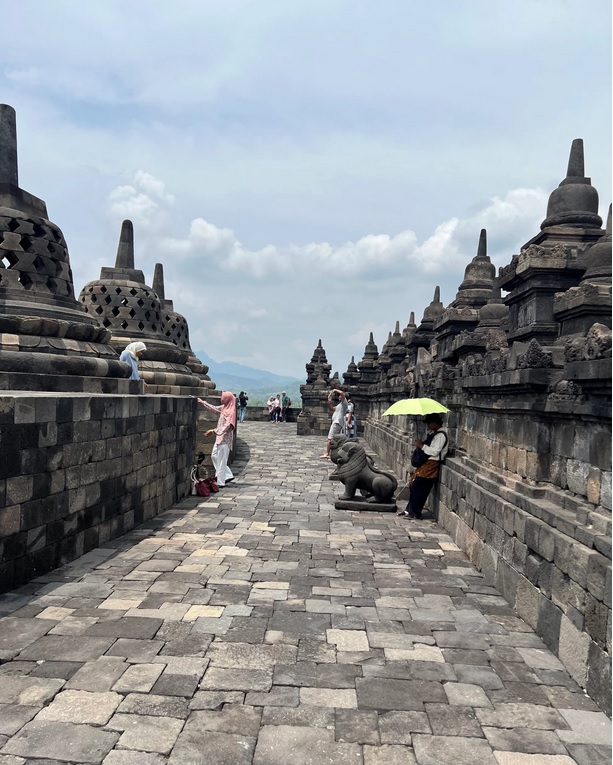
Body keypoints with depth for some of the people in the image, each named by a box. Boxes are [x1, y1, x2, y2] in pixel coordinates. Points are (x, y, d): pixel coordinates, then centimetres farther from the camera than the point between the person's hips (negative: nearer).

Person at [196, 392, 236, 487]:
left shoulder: (231, 412, -17)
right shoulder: (223, 408, 7)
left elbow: (226, 426, -24)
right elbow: (213, 408, 22)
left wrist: (214, 431, -29)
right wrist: (202, 402, 26)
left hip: (225, 438, -9)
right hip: (219, 437, 9)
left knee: (221, 460, -4)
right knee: (214, 456, 16)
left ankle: (220, 482, 4)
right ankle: (228, 475, 21)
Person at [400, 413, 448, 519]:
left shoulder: (440, 435, -16)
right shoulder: (432, 433, 16)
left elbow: (435, 451, -23)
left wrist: (422, 446, -19)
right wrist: (420, 444, 9)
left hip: (431, 465, -10)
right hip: (425, 462, 10)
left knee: (418, 488, -6)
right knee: (414, 486, 13)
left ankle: (414, 513, 3)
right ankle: (410, 510, 23)